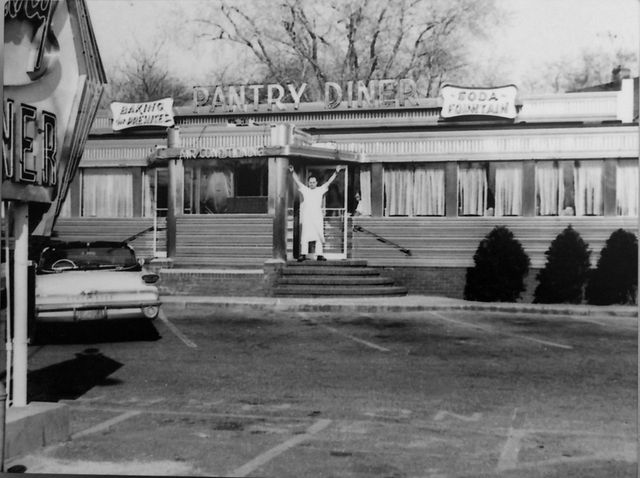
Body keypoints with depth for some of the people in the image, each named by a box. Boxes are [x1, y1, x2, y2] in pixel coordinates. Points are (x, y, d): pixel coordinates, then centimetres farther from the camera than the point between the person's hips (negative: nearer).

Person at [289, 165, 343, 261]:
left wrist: (336, 172, -4)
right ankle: (303, 254, -1)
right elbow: (297, 181, 5)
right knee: (305, 236, -2)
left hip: (317, 217, 1)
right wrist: (292, 172, -7)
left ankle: (319, 255, 3)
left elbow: (329, 182, 5)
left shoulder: (321, 190, 11)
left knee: (319, 236, 0)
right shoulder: (304, 190, 10)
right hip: (306, 217, -1)